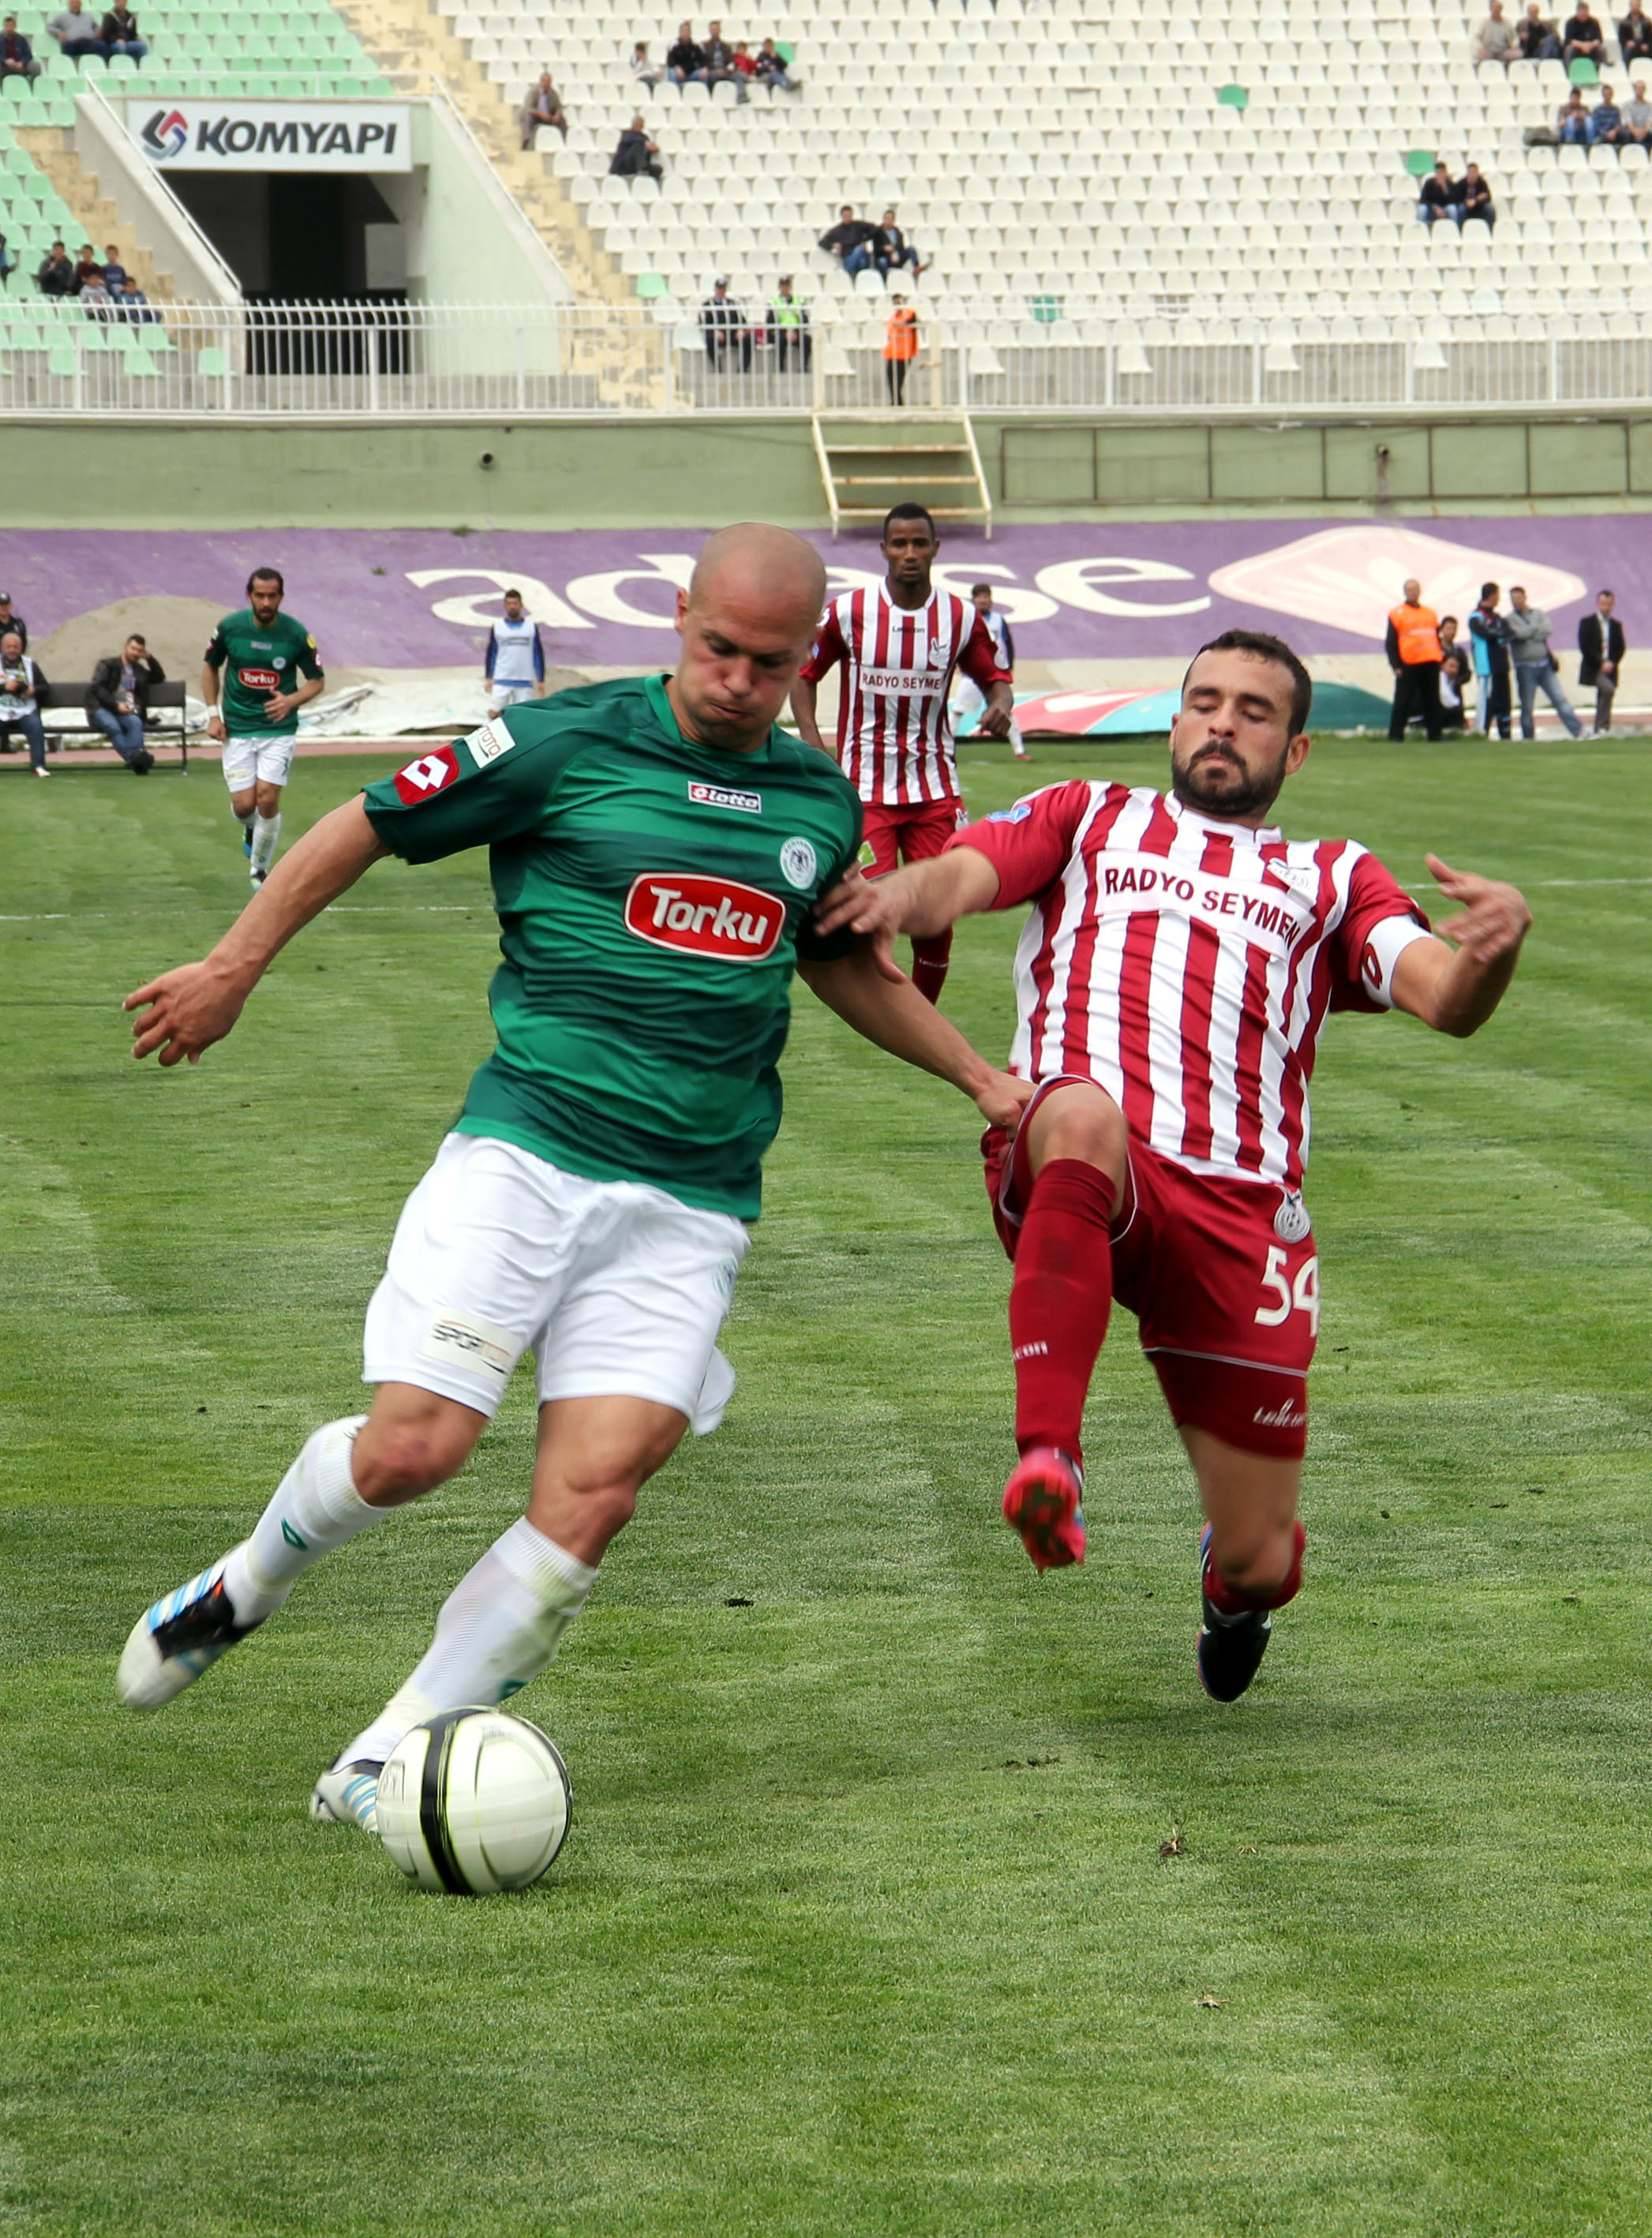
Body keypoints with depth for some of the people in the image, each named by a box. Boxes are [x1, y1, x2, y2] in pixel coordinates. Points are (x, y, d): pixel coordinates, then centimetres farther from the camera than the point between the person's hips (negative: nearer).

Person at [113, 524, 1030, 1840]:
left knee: (593, 1496, -13)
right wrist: (235, 968, 9)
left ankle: (380, 1767, -2)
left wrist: (979, 1076, 29)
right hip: (526, 1150, -3)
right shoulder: (566, 744, -2)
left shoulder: (821, 803, 13)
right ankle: (248, 1583, 19)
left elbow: (841, 961, 33)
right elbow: (368, 827, 7)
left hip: (690, 1206, 3)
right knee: (412, 1446, -15)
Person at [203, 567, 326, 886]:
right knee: (244, 805, -5)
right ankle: (250, 830, 34)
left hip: (279, 728, -1)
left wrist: (291, 701, -17)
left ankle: (260, 868, 8)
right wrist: (213, 713, 2)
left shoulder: (296, 634, -9)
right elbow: (210, 666, 11)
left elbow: (317, 681, 2)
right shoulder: (230, 627, -6)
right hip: (237, 729, 1)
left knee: (267, 798, -12)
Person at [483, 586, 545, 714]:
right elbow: (490, 654, 10)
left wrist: (540, 680, 5)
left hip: (525, 682, 0)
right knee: (494, 713, -11)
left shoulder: (531, 626, 9)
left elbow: (538, 654, 10)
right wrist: (488, 678, 3)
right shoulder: (497, 627, 8)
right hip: (501, 681, 0)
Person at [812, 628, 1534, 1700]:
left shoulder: (1332, 879, 26)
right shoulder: (1090, 819, 27)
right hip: (1065, 1165, -2)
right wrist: (901, 895, -18)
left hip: (1239, 1206, 2)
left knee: (1259, 1562, 0)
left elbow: (1444, 999, 9)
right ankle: (1049, 1460, -46)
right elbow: (965, 876, 8)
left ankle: (1235, 1588, 40)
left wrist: (1494, 950, -17)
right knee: (1085, 1117, -42)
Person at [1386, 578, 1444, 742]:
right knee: (1403, 702, -4)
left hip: (1430, 665, 5)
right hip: (1408, 666, -5)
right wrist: (1396, 666, -10)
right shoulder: (1397, 614, 1)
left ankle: (1434, 733, 10)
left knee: (1432, 702, 6)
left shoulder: (1430, 613, 16)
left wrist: (1438, 659, 12)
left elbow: (1437, 638, 22)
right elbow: (1391, 644, -2)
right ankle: (1396, 735, -1)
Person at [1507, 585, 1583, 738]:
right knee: (1527, 707, 2)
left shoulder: (1538, 613, 10)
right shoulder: (1510, 619, 1)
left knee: (1560, 699, -1)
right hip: (1525, 667, -2)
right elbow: (1519, 634, -17)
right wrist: (1536, 628, -2)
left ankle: (1578, 732, -2)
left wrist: (1528, 633, -9)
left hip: (1545, 665, 2)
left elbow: (1547, 630, -6)